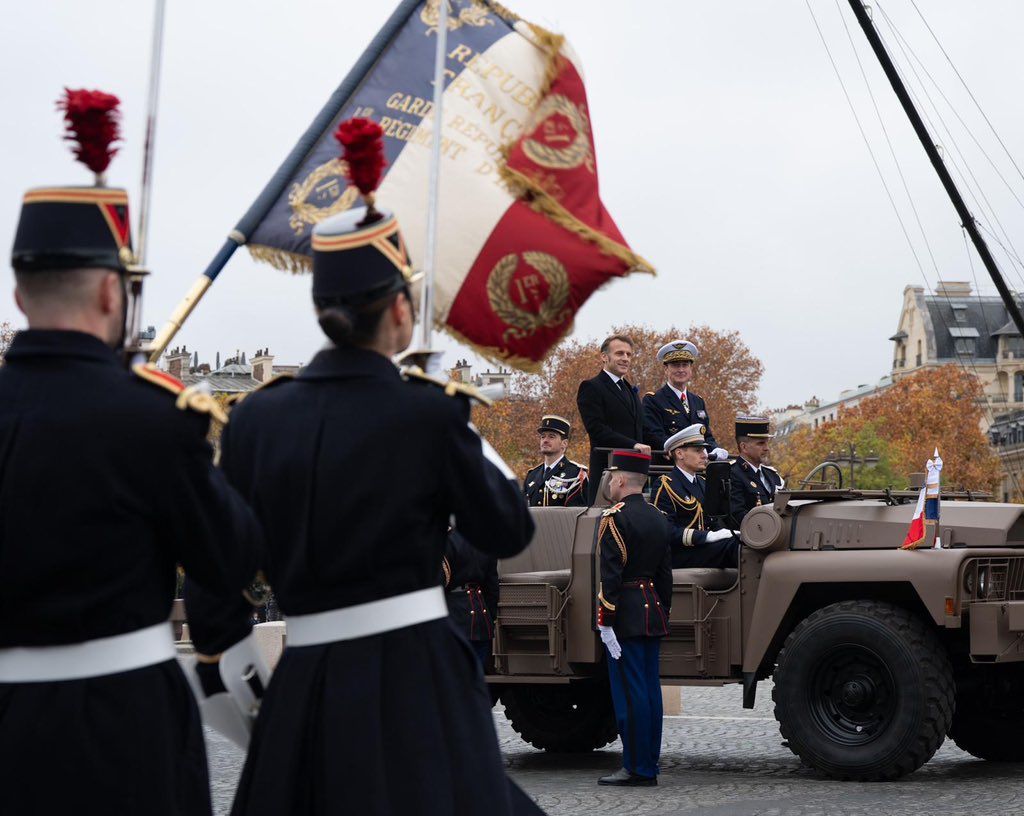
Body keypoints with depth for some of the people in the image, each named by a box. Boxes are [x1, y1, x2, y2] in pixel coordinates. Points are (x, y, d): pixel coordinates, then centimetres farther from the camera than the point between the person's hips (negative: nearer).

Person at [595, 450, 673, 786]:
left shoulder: (614, 518, -12)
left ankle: (636, 768, -3)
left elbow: (610, 575, -17)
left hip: (626, 615, -8)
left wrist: (604, 621, -16)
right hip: (653, 615, 8)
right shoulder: (658, 518, 13)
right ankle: (649, 766, 14)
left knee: (629, 692, -5)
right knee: (650, 689, 9)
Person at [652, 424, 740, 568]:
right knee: (732, 545, -30)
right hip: (678, 555, -7)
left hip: (704, 547, 7)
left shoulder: (702, 483, 23)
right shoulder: (666, 485, -4)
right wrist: (707, 536, -23)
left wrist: (727, 532, 1)